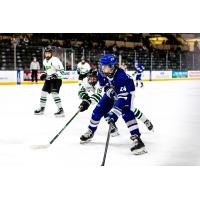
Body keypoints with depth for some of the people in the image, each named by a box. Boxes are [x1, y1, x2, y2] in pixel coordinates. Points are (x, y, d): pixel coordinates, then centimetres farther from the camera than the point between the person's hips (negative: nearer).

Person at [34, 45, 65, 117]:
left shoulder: (55, 60, -18)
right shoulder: (45, 61, 10)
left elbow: (62, 71, -21)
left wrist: (56, 74, -35)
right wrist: (44, 74, 10)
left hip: (56, 79, -9)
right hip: (49, 79, 9)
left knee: (54, 93, -21)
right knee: (43, 92, 10)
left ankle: (61, 110, -19)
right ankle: (42, 109, 25)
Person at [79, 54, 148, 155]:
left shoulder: (121, 77, -41)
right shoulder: (102, 74, -20)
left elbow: (122, 97, -44)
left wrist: (114, 113, -50)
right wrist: (87, 101, -14)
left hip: (126, 92, -7)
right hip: (111, 93, 7)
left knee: (126, 112, -30)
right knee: (98, 110, 4)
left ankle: (136, 138, -33)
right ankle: (90, 132, 28)